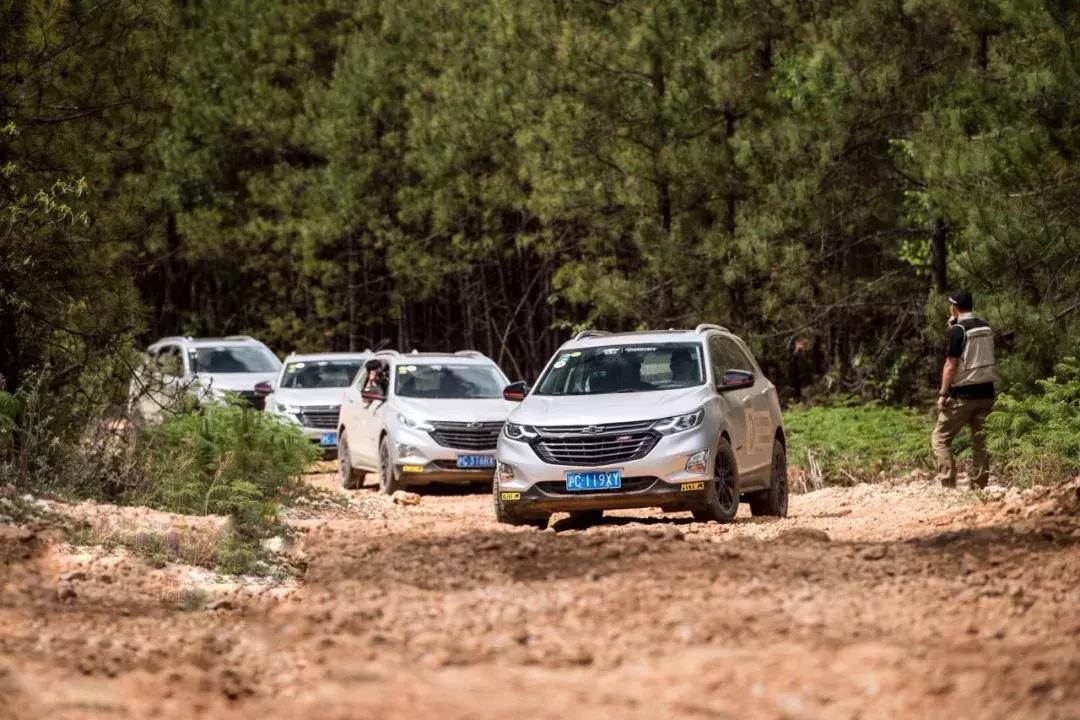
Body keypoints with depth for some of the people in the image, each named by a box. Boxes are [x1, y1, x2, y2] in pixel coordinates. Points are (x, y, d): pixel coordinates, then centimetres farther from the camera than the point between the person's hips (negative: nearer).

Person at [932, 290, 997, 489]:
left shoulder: (958, 330, -11)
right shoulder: (986, 328, 9)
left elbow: (951, 364, -15)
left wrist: (943, 393, -11)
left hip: (963, 393, -6)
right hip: (986, 391, 6)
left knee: (941, 437, 2)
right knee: (980, 440, 9)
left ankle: (947, 482, -7)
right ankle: (979, 484, 7)